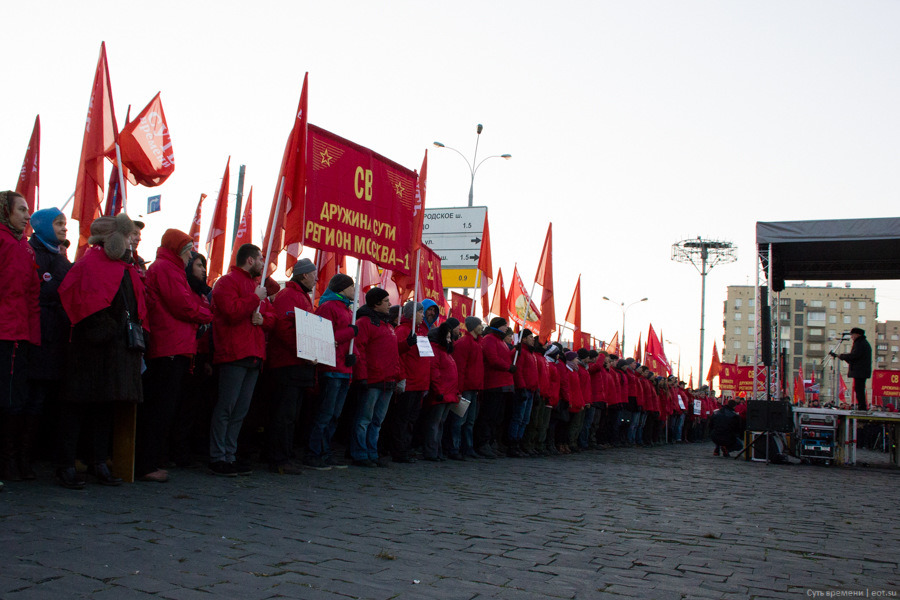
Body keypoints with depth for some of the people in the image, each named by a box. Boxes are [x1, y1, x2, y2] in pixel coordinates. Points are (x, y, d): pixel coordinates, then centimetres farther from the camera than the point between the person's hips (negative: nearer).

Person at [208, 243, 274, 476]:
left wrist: (263, 318, 1)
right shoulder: (227, 282, -4)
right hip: (233, 354, -9)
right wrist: (255, 298, -11)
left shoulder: (255, 285, 25)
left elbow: (271, 317, 23)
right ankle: (218, 459, -2)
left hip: (254, 356, 9)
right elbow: (232, 312, -20)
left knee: (241, 410, 9)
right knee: (226, 407, -7)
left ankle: (230, 456, 15)